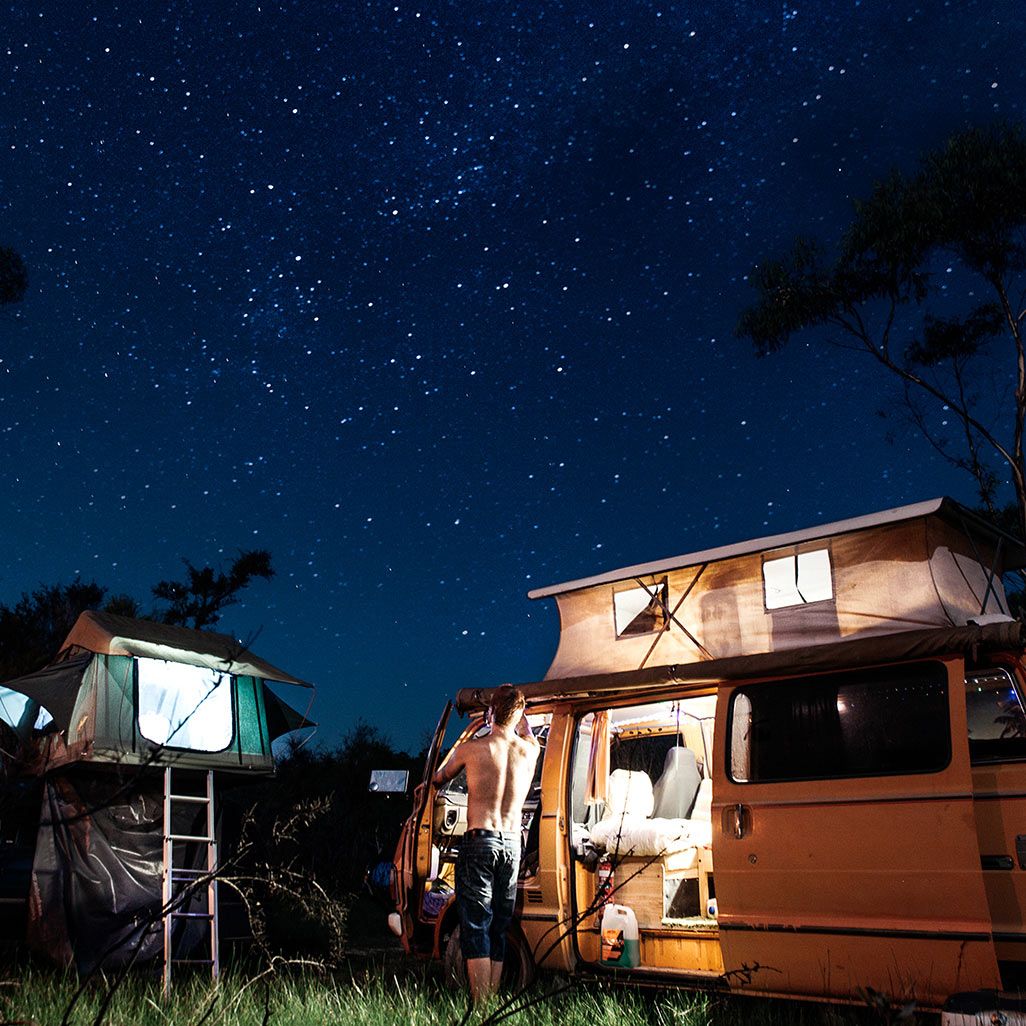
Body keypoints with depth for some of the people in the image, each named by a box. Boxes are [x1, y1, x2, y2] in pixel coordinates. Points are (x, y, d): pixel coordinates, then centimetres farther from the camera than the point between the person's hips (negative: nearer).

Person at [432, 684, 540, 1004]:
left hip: (480, 842, -4)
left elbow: (439, 779, 14)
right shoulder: (530, 750, 3)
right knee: (498, 929, 12)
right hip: (513, 846, 4)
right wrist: (517, 709, 44)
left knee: (475, 928, -1)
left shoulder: (471, 748, -5)